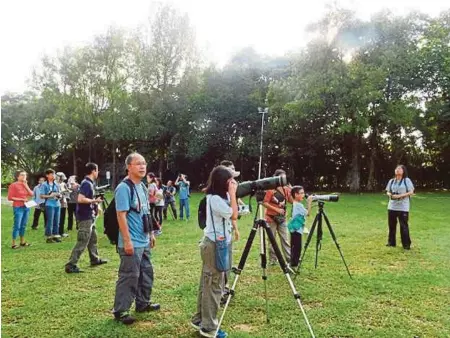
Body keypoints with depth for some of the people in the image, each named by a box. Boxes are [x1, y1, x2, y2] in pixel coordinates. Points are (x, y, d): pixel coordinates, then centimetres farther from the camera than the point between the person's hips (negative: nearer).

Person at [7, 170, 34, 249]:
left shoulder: (25, 185, 14)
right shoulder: (13, 185, -7)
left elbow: (31, 194, 2)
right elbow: (10, 198, -11)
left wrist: (26, 185, -4)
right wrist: (21, 199, -14)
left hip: (26, 207, 7)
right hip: (18, 208, -7)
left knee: (23, 225, 11)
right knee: (17, 226, -8)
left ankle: (22, 242, 19)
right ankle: (13, 243, -3)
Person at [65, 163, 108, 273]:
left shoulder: (90, 183, 12)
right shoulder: (86, 183, -18)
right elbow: (80, 199, -28)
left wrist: (95, 203, 11)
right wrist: (95, 201, -18)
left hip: (89, 216, 10)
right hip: (85, 217, -10)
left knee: (93, 238, 21)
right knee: (82, 242, -8)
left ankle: (95, 259, 34)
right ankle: (70, 265, -5)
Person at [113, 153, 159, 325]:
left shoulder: (142, 187, 11)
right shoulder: (124, 188, -16)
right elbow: (121, 215, -21)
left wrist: (151, 233, 19)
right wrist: (127, 241, -23)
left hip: (144, 242, 9)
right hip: (132, 243, -9)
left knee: (146, 273, 18)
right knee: (129, 277, -1)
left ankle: (143, 303, 33)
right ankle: (120, 311, 12)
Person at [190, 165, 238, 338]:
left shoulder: (216, 197, 11)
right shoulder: (216, 199, -19)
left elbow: (230, 215, 16)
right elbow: (234, 215, -16)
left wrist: (231, 194, 9)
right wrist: (232, 193, -13)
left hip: (213, 243, 10)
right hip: (215, 245, -10)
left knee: (207, 283, 16)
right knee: (214, 285, -2)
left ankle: (199, 320, 26)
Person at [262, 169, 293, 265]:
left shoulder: (286, 189, 4)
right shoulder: (271, 189, -11)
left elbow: (291, 201, 2)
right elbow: (265, 203, -14)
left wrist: (291, 191, -11)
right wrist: (276, 209, -19)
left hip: (282, 218, 5)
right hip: (272, 218, -4)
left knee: (285, 239, 5)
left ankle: (289, 259, 6)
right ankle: (273, 260, 13)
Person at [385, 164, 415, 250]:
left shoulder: (407, 180, -3)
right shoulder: (391, 181, 10)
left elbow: (411, 192, -7)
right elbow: (387, 192, 15)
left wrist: (400, 195, -17)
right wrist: (390, 195, -9)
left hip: (403, 207, -5)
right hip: (392, 206, 5)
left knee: (403, 225, -3)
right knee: (391, 225, 9)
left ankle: (406, 244, 6)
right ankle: (391, 242, 21)